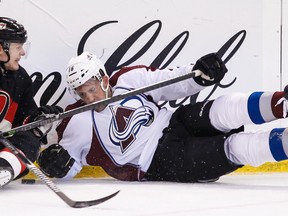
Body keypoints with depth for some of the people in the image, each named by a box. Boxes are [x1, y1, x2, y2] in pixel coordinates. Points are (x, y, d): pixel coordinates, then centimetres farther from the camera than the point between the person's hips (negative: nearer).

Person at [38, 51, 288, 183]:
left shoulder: (130, 78, 0)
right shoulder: (79, 123, -6)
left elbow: (171, 83, 4)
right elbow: (68, 167, 1)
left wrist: (198, 75, -14)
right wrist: (57, 163, -22)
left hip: (174, 124, 4)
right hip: (158, 164, -4)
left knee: (223, 111, -27)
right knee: (231, 149, -26)